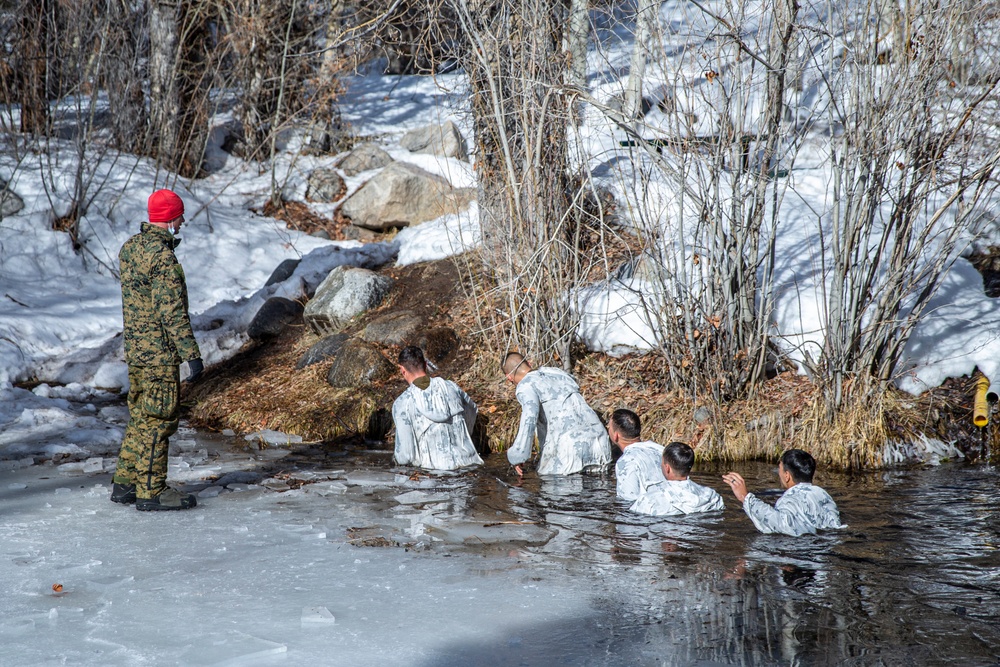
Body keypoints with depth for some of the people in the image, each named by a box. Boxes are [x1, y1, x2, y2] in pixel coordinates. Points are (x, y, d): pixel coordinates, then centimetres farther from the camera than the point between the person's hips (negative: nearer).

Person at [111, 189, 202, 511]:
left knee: (140, 418, 17)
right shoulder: (162, 257, -20)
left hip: (134, 349, 9)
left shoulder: (130, 247, 8)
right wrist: (192, 355, -19)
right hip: (160, 352, -9)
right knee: (158, 420, -2)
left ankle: (125, 483, 23)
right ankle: (151, 491, 3)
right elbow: (173, 313, -22)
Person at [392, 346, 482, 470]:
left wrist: (399, 459, 14)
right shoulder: (450, 387, 3)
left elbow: (405, 455, -11)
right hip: (468, 462, 5)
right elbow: (471, 410, 27)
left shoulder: (402, 403, -10)